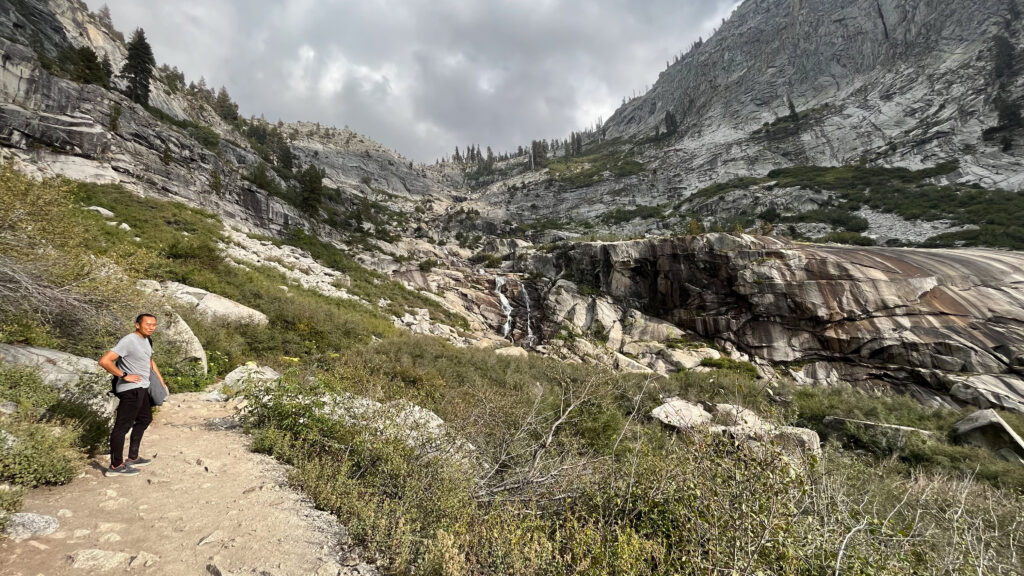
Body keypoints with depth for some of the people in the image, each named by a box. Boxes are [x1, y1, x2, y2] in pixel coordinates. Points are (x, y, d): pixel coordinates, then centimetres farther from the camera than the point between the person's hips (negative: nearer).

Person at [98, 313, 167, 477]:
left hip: (142, 389, 11)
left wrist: (161, 382, 23)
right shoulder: (128, 341, -17)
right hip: (131, 390, -11)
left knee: (145, 419, 23)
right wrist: (124, 376, -20)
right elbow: (104, 361, -25)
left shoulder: (146, 340, 12)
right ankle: (116, 466, 7)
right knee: (122, 426, -3)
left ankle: (133, 458, 36)